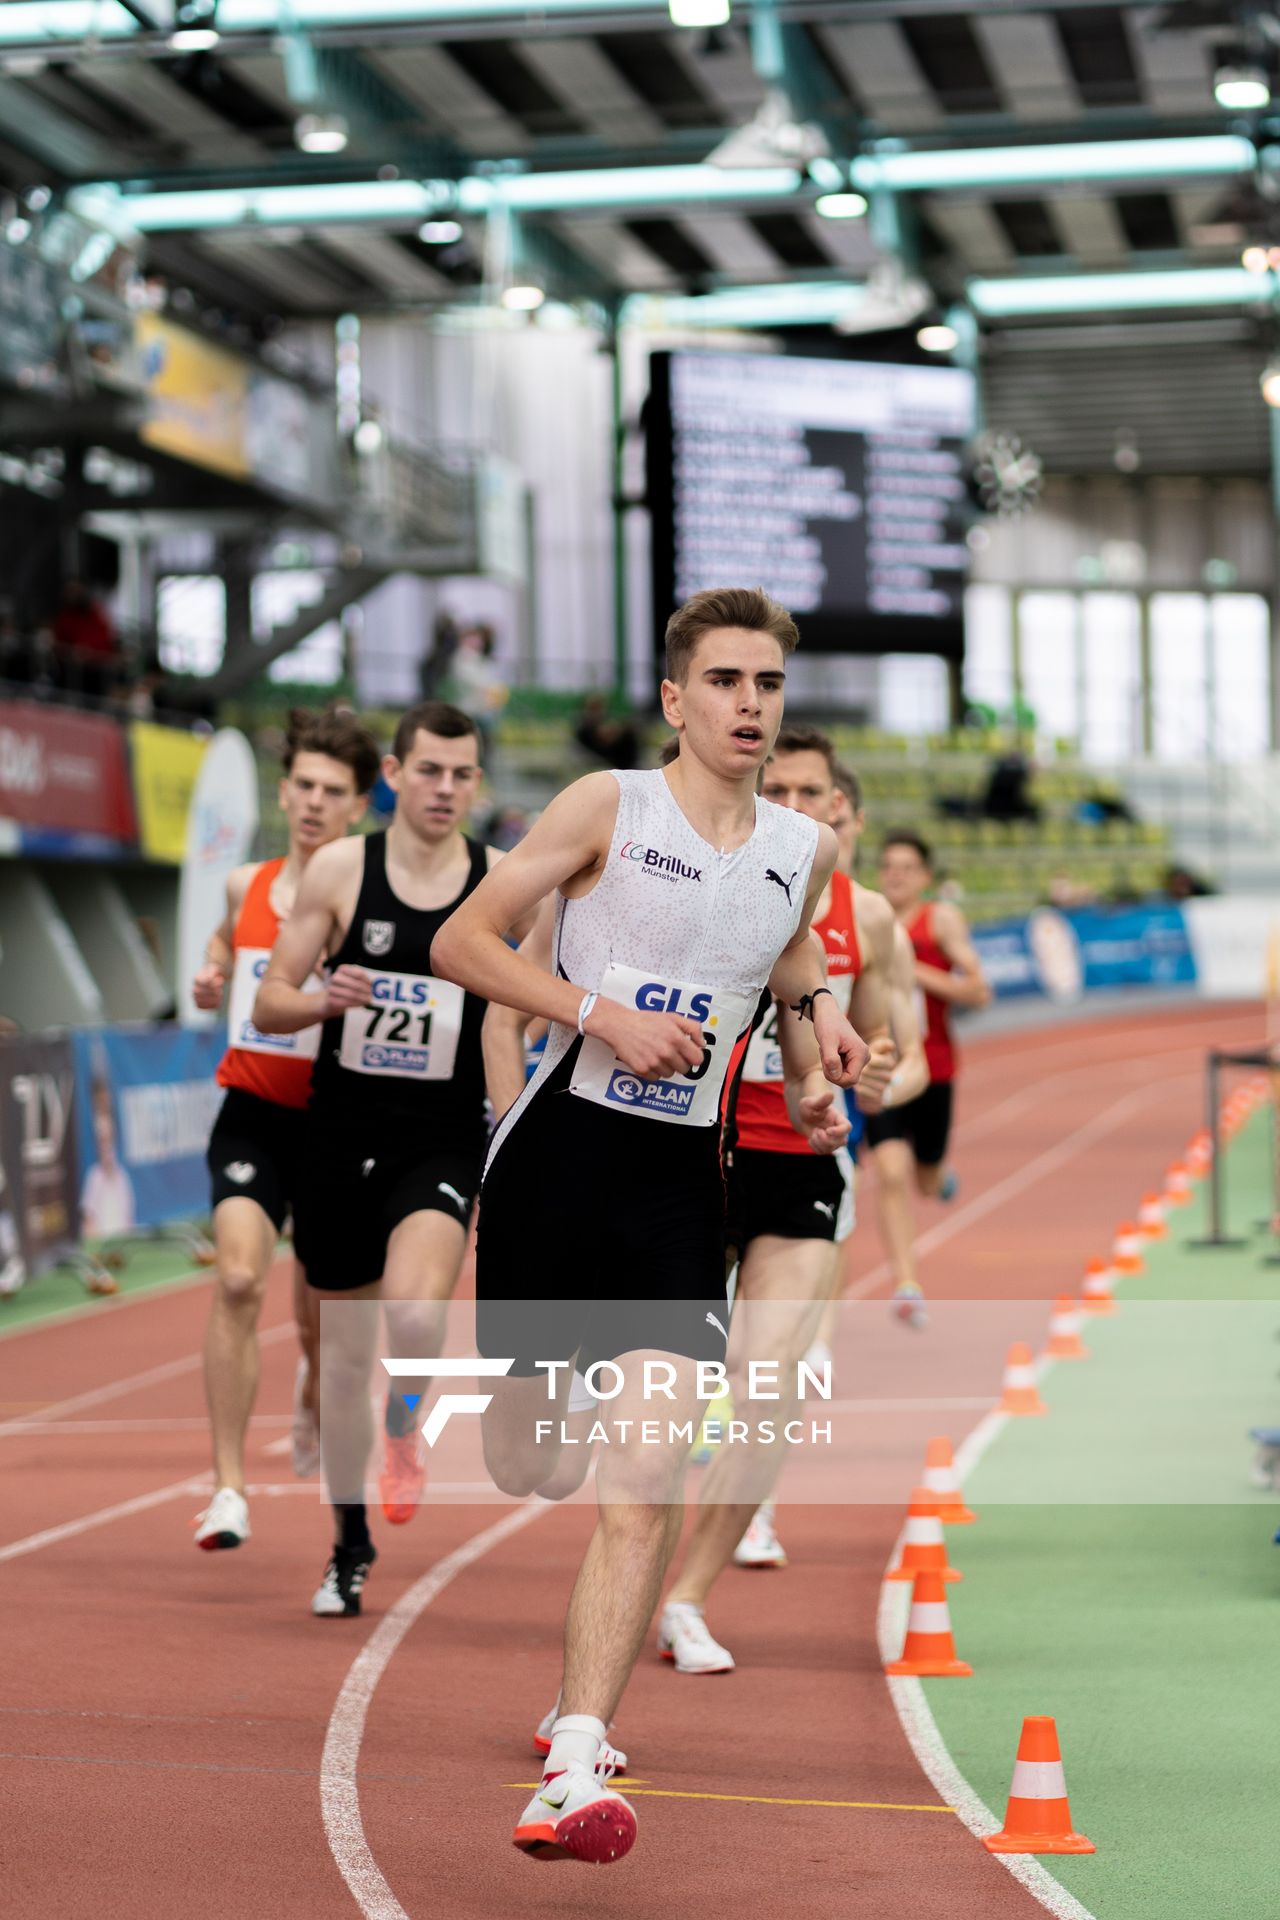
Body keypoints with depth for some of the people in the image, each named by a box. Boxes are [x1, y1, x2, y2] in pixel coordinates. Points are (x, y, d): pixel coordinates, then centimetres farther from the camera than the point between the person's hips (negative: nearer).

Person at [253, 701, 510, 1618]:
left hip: (445, 1139, -1)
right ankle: (351, 1549, 29)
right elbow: (268, 1002, 0)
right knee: (345, 1352, 10)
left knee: (417, 1309, -28)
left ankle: (406, 1425, 7)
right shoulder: (340, 870, -2)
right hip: (345, 1135, 1)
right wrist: (327, 999, -19)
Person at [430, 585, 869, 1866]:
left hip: (679, 1186, 2)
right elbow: (459, 943, -5)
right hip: (559, 1154, -2)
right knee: (523, 1467, 11)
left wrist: (820, 1007, 11)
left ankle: (573, 1770, -10)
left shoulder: (805, 851, 8)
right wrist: (603, 1014, -16)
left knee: (646, 1492, -13)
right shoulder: (608, 807, -5)